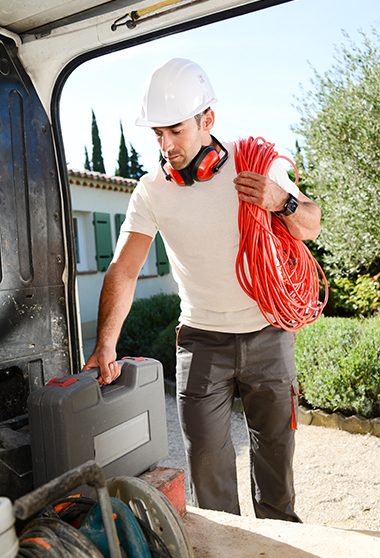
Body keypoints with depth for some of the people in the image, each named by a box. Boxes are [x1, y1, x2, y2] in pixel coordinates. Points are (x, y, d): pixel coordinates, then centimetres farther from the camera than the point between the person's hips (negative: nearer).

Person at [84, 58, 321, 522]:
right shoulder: (151, 191, -6)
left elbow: (310, 228, 2)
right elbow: (123, 270, -12)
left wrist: (283, 202, -21)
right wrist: (105, 346, -22)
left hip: (268, 335, 1)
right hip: (201, 340, 0)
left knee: (275, 449, 13)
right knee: (206, 458, 2)